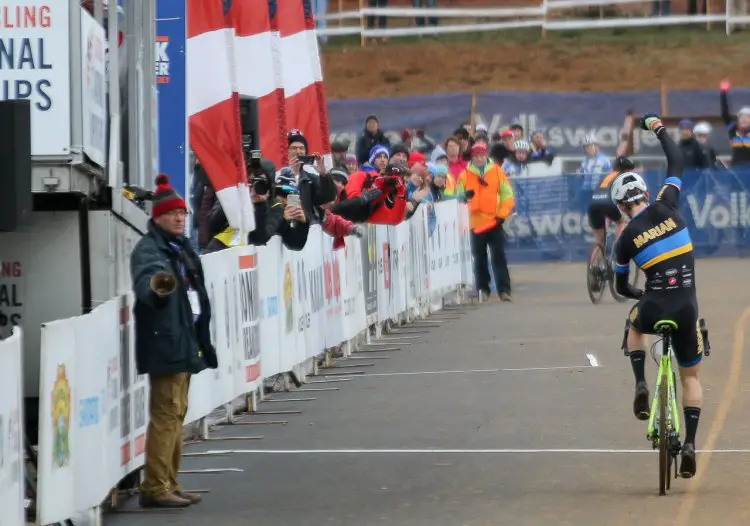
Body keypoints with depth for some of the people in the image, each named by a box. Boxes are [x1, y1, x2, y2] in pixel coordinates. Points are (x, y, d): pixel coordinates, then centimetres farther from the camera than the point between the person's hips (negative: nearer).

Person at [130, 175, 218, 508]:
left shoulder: (182, 248, 17)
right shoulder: (149, 249, -11)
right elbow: (145, 277, -34)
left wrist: (203, 342, 26)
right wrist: (156, 287, -58)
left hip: (185, 343, 10)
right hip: (164, 343, -10)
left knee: (176, 414, 14)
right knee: (166, 414, -12)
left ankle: (169, 484, 22)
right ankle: (154, 487, -11)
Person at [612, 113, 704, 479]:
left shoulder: (627, 238, 1)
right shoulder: (666, 207, 0)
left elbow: (621, 287, 12)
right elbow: (676, 164, 13)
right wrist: (660, 129, 25)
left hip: (654, 309, -1)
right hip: (686, 309, 1)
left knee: (635, 325, 37)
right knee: (690, 377, 16)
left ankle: (640, 386, 18)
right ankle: (690, 443, 3)